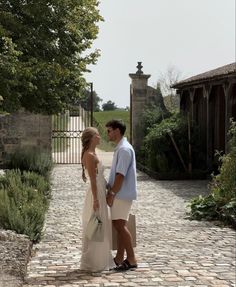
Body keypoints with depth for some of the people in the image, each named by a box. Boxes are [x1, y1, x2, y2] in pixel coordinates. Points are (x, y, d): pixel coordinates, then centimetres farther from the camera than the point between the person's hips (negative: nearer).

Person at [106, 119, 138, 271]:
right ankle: (119, 258, 17)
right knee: (119, 225, 12)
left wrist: (112, 193, -18)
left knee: (120, 225, -8)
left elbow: (120, 175, -20)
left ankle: (131, 259, -4)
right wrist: (111, 192, 18)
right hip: (120, 194, 10)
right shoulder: (120, 148, 15)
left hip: (122, 194, -10)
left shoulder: (124, 149, -16)